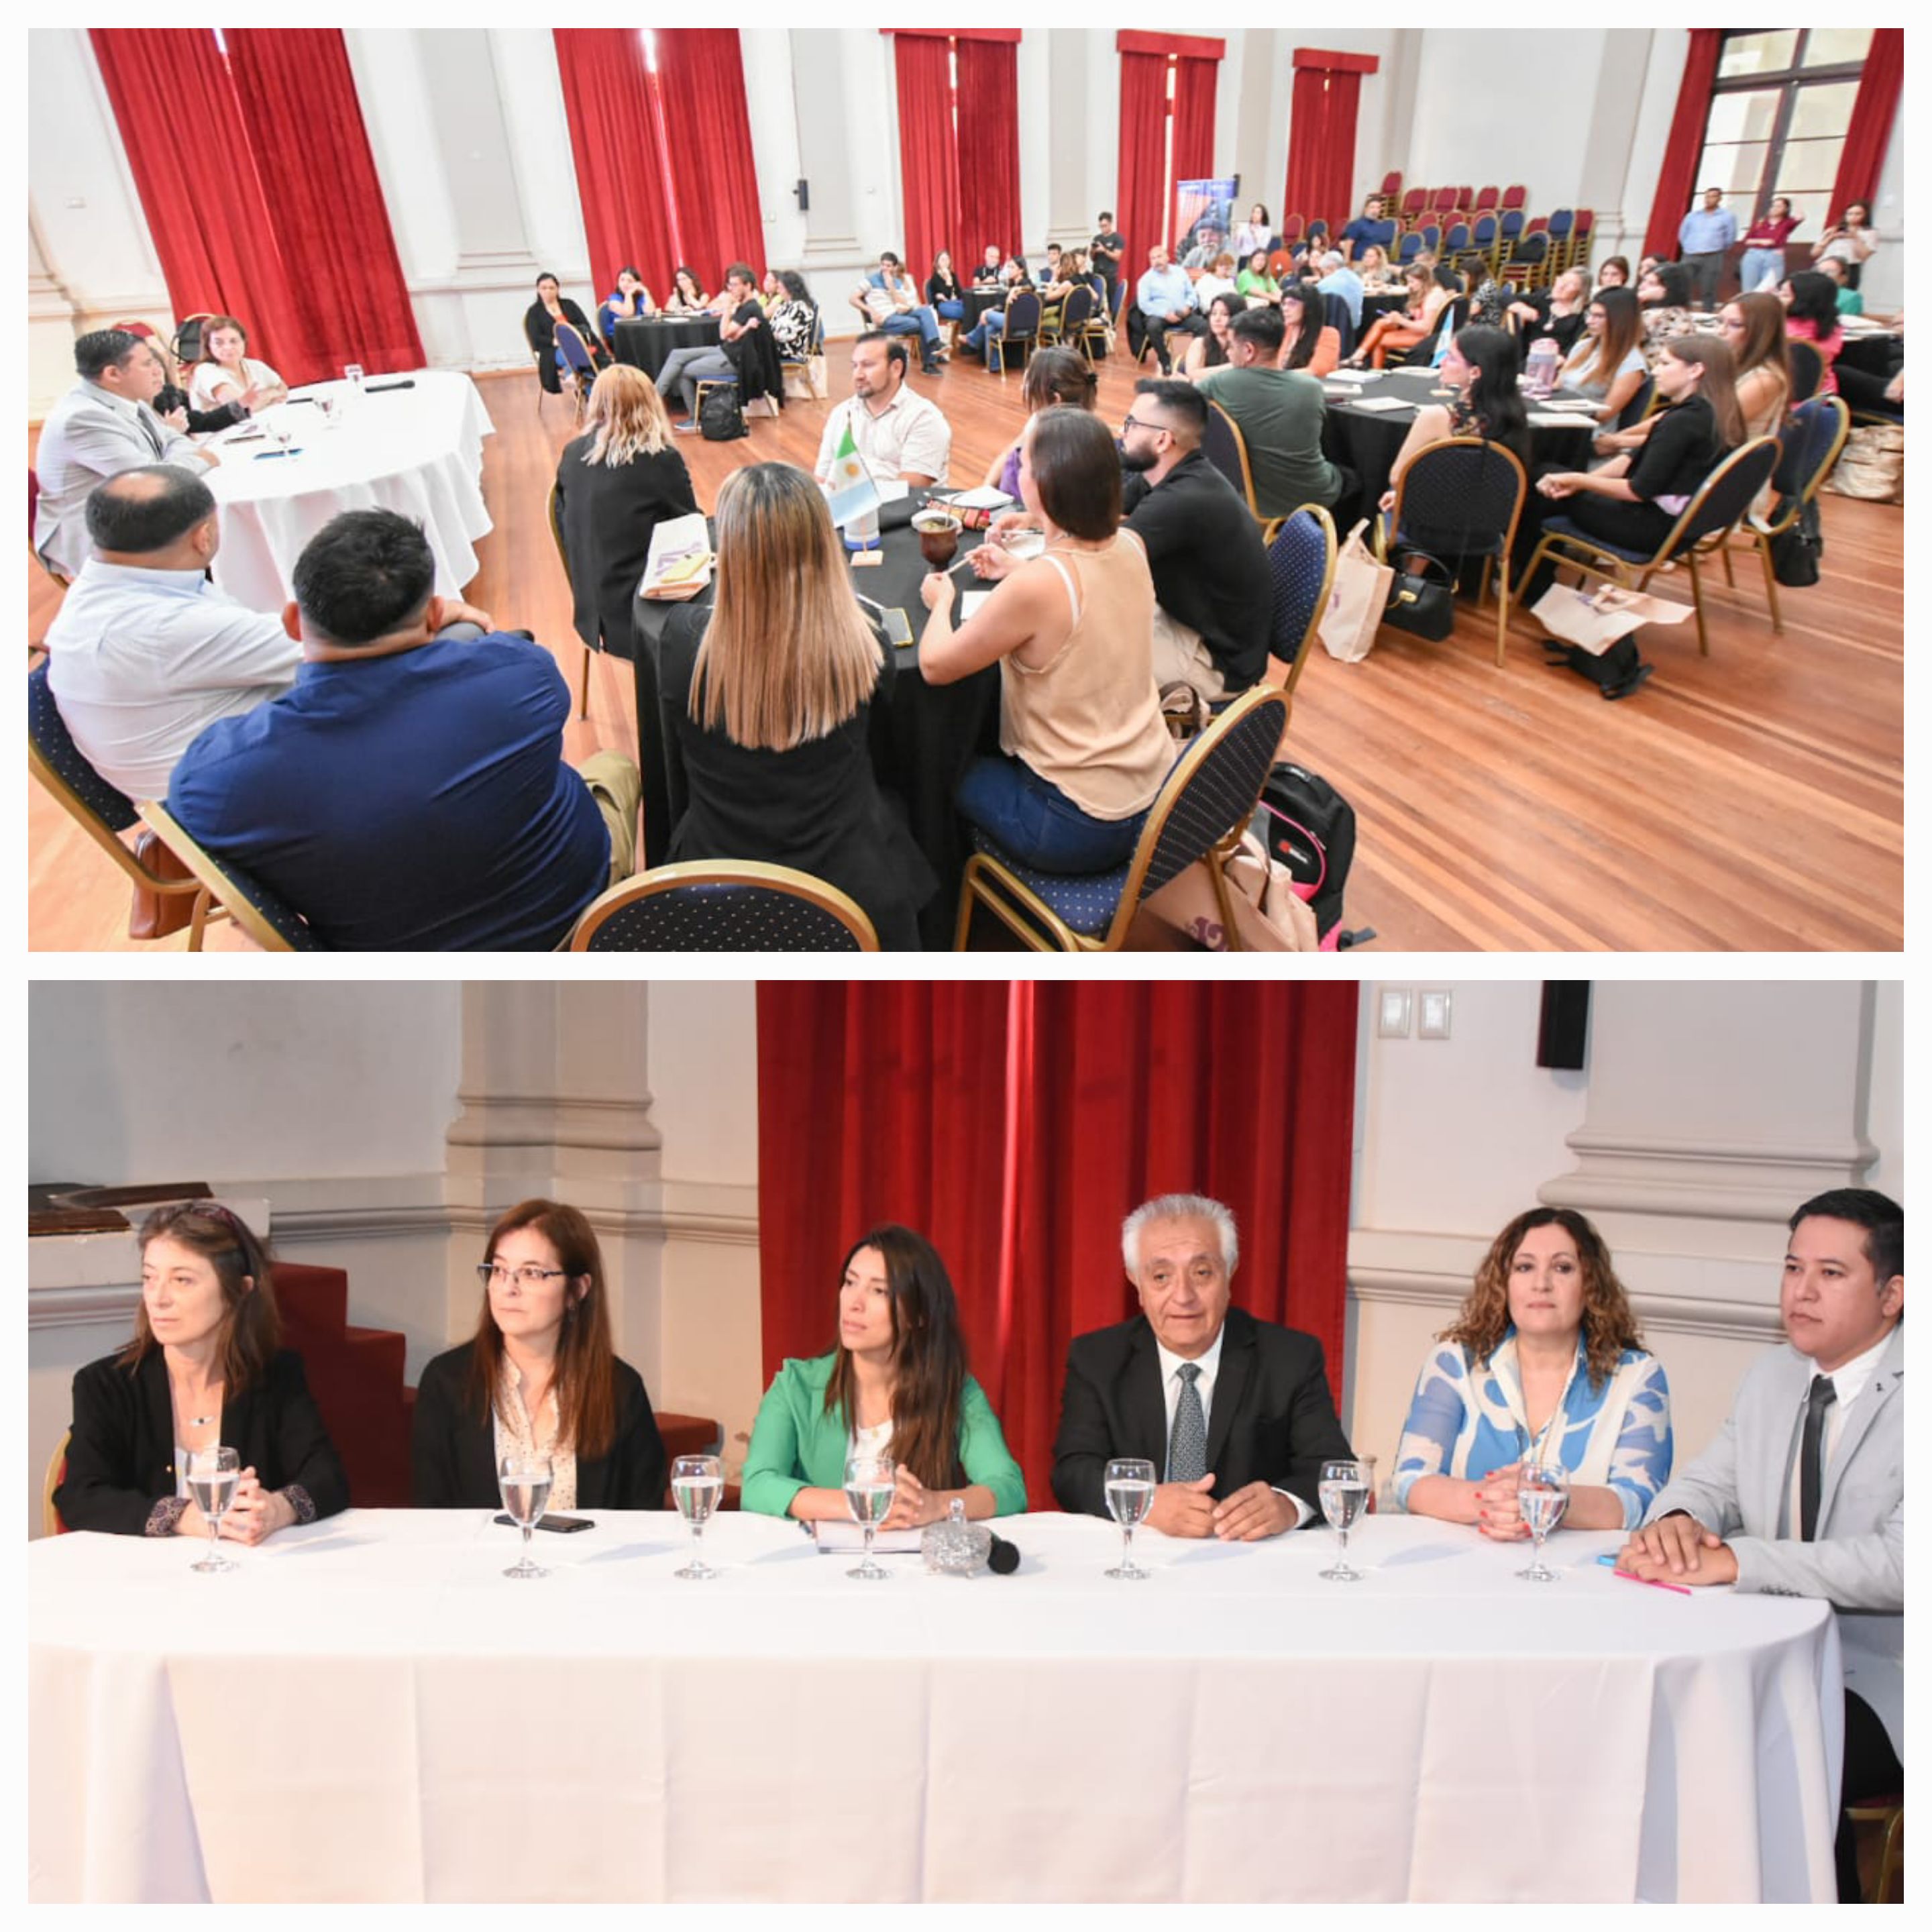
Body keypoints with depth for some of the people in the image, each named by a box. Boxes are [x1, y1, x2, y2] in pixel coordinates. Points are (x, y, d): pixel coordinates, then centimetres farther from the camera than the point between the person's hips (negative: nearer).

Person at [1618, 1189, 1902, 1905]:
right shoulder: (1770, 1376, 9)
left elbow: (1903, 1563, -23)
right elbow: (1705, 1483, 13)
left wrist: (1732, 1561, -29)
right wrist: (1678, 1521, -13)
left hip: (1882, 1683, -5)